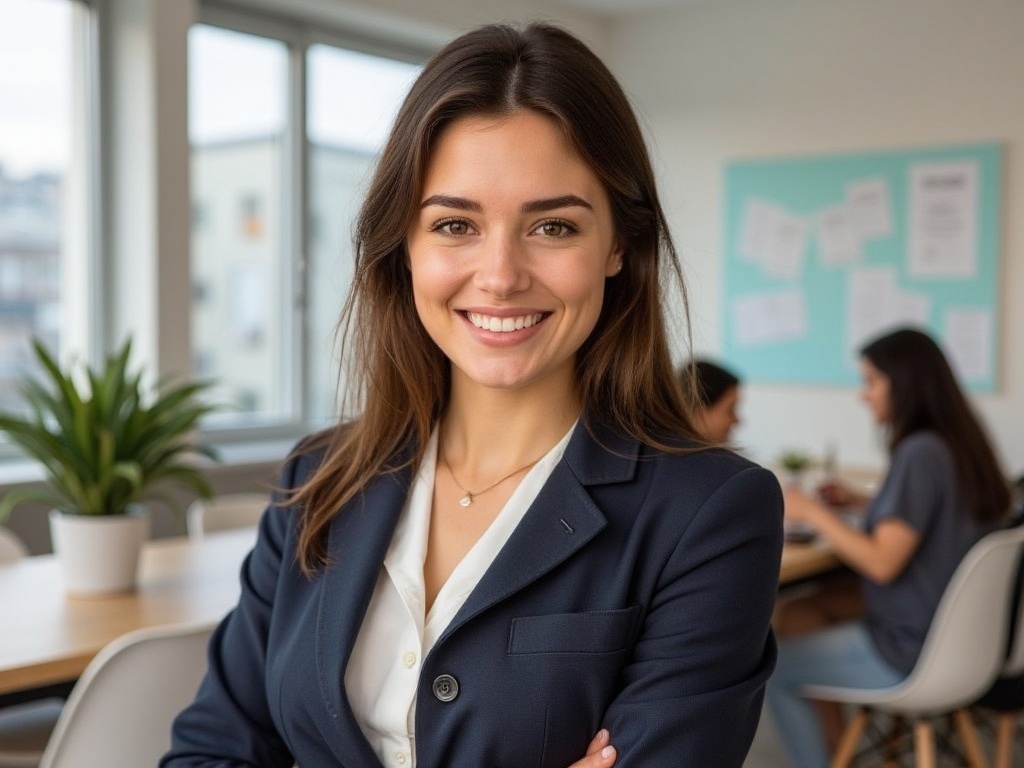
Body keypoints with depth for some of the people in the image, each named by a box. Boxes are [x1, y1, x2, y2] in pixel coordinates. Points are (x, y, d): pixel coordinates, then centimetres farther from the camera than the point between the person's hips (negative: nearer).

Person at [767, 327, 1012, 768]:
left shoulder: (920, 453, -23)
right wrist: (861, 503, 11)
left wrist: (813, 513, -14)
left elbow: (883, 563, -25)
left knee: (774, 667, 2)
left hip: (914, 651, -9)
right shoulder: (961, 445, 4)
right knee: (811, 612, 22)